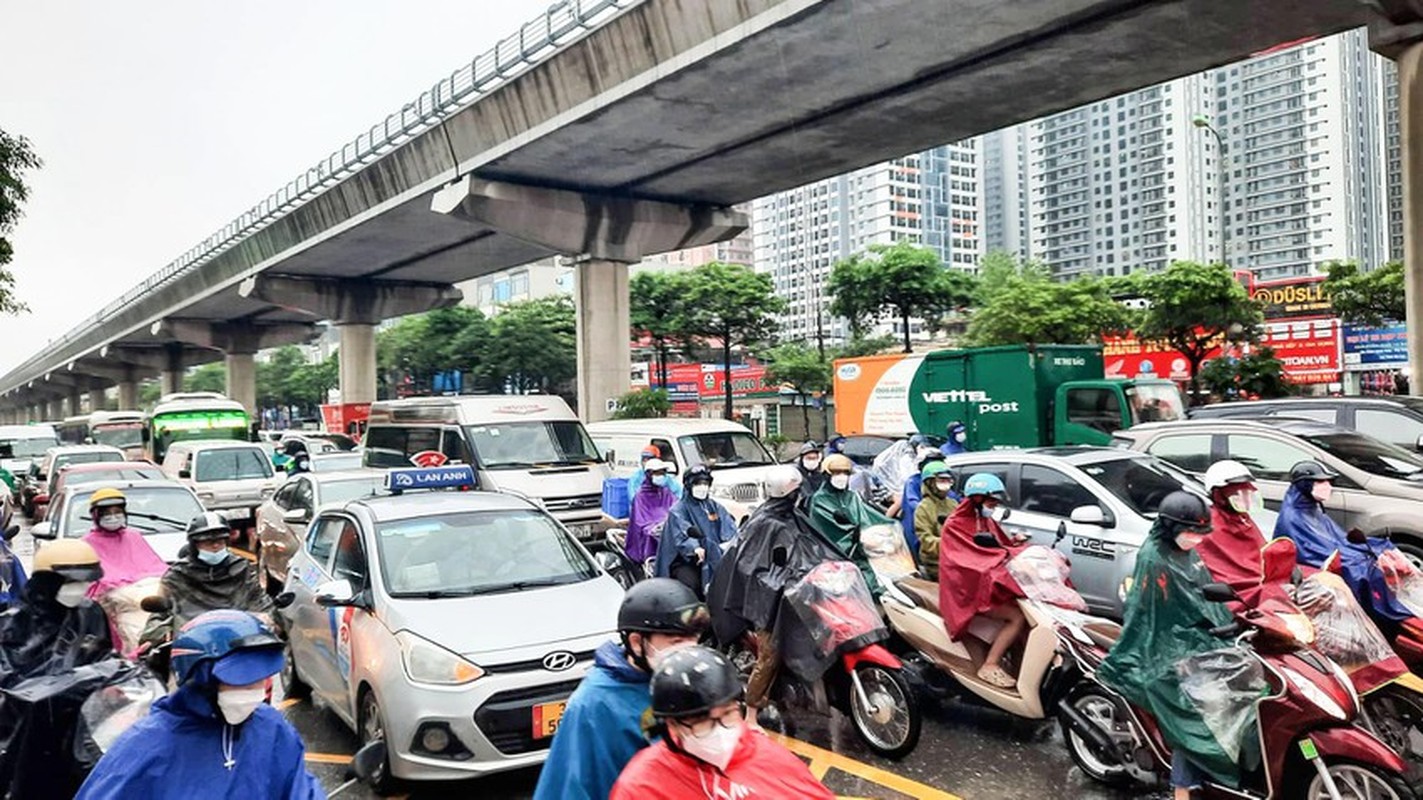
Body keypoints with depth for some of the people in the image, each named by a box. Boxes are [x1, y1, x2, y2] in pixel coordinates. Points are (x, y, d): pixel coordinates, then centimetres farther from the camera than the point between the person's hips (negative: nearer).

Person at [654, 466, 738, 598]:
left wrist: (727, 544, -18)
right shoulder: (678, 510, 4)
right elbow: (679, 535, -14)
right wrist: (694, 548, -35)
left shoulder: (716, 507, 19)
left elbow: (731, 531, 6)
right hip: (686, 561, -3)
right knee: (692, 583, -32)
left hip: (714, 560, 3)